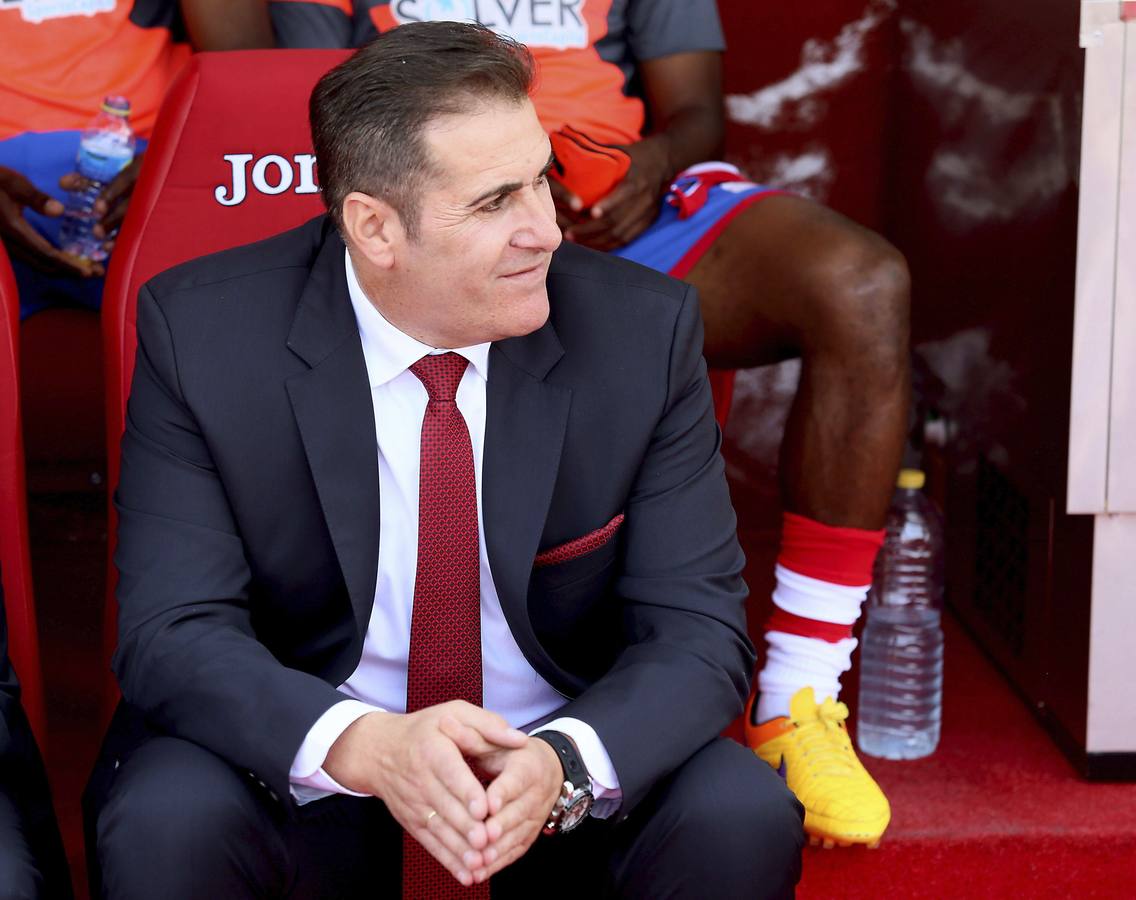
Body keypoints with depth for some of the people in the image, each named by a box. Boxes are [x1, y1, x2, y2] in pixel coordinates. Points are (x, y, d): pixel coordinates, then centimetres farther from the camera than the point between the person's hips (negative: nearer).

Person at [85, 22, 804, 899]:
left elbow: (696, 630, -10)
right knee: (165, 826, -30)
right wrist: (362, 745, -35)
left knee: (743, 818, -26)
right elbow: (175, 632, -15)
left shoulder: (642, 328, -10)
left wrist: (564, 763, -31)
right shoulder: (201, 332, -13)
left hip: (569, 785, 1)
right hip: (304, 774, 0)